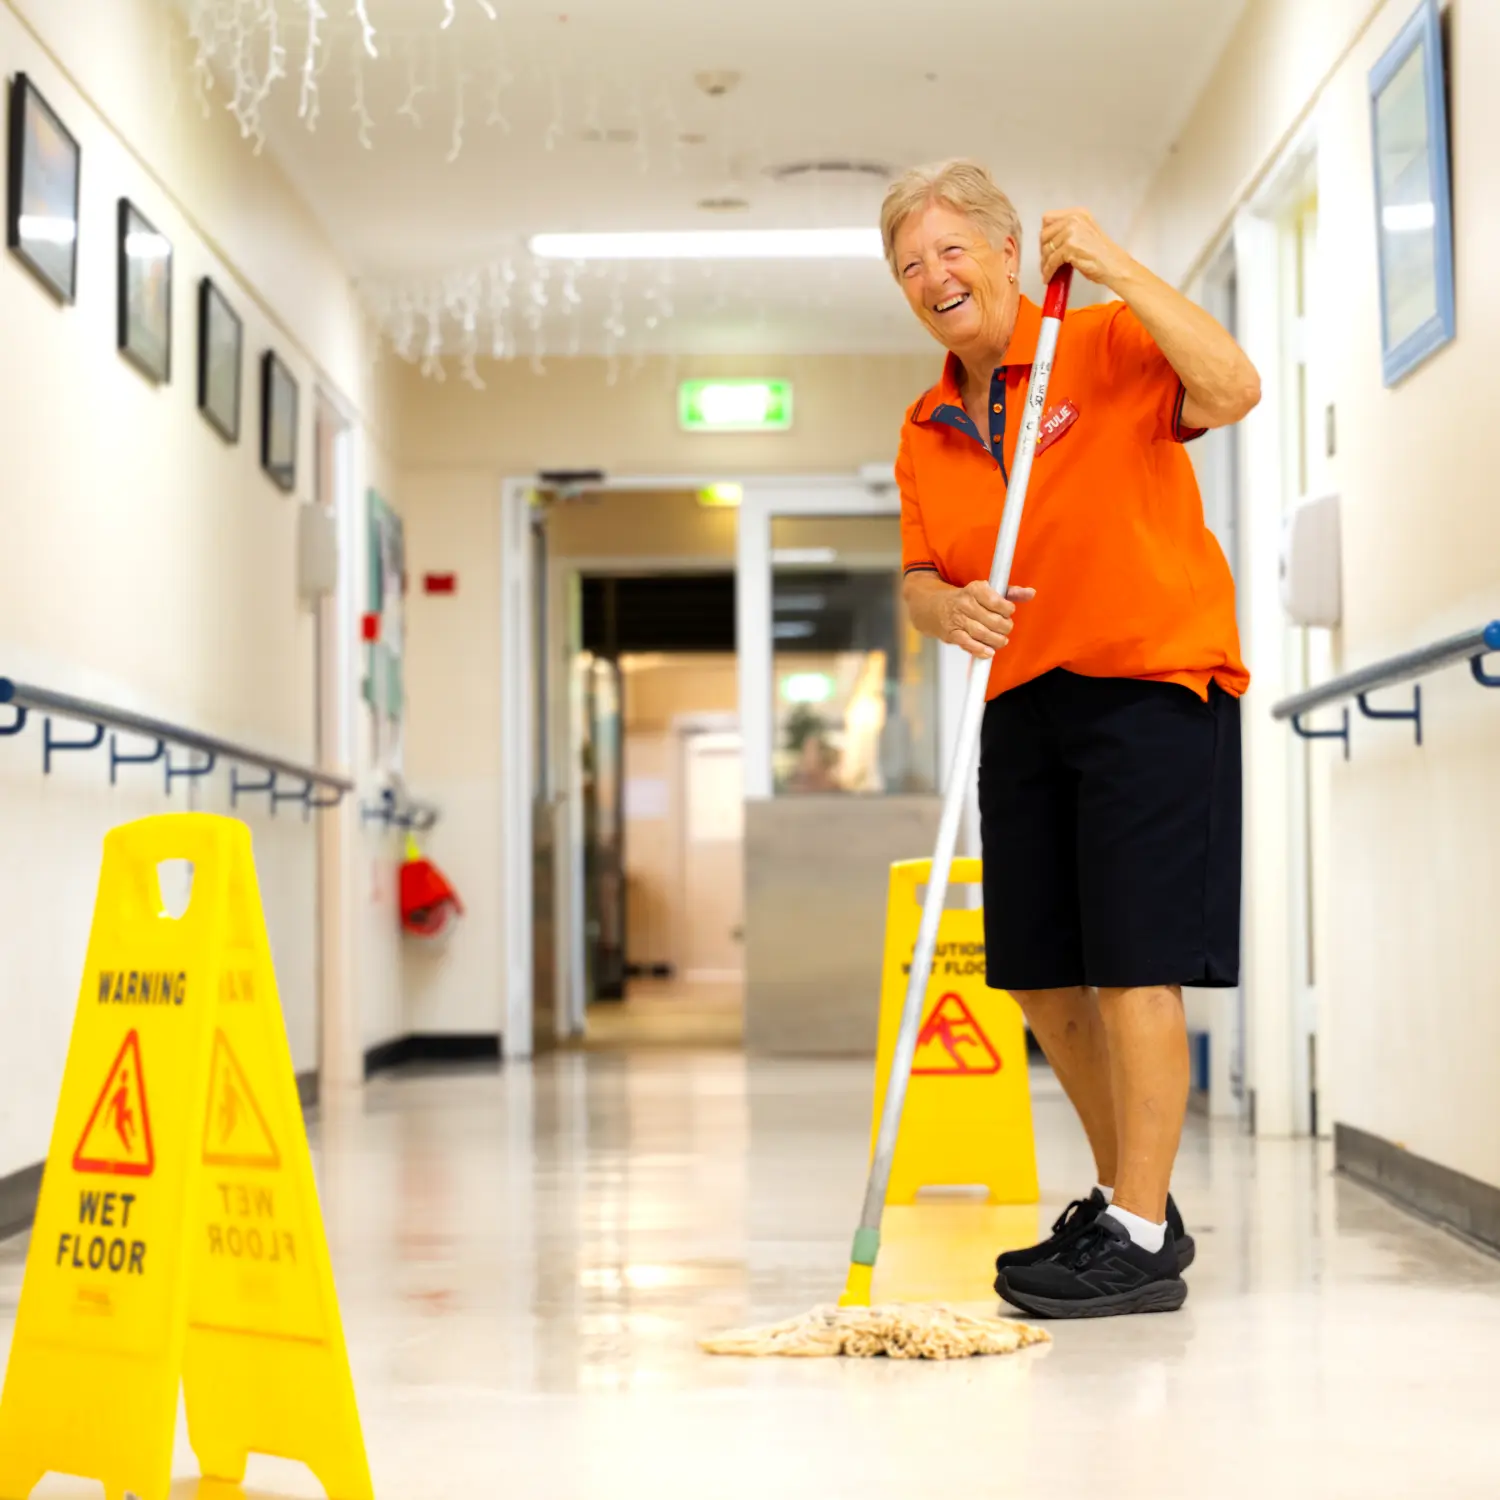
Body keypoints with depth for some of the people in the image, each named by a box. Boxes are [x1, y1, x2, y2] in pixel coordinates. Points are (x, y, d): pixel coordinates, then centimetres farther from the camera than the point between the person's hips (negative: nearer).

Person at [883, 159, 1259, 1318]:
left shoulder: (1106, 347, -5)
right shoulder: (926, 434, 13)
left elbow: (1234, 389, -22)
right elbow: (918, 575, 12)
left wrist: (1118, 268, -24)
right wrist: (945, 607, -11)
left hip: (1151, 689, -7)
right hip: (1024, 706, 7)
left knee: (1134, 963, -8)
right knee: (1040, 975, 9)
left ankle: (1138, 1242, -1)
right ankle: (1129, 1201, 25)